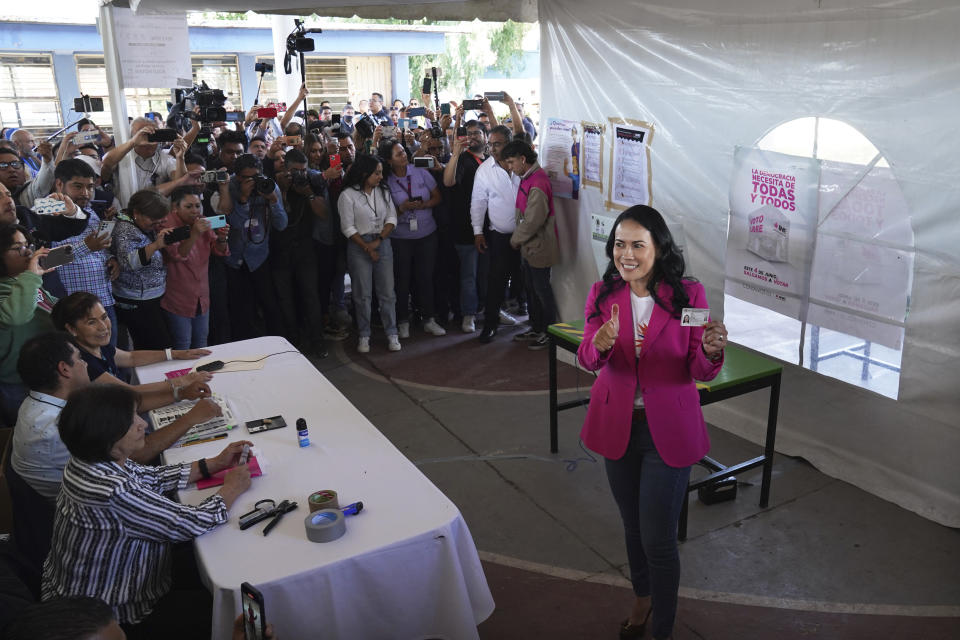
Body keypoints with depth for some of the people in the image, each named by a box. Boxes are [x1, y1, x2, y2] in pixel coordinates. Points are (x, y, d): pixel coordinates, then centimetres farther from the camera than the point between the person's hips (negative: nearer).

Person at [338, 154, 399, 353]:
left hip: (383, 243, 3)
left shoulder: (383, 191, 6)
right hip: (359, 247, -3)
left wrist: (378, 240, -9)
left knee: (387, 292, 4)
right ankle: (364, 335, 14)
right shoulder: (348, 195, -8)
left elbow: (392, 218, 3)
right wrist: (366, 247, -10)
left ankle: (391, 334, 12)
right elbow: (348, 227, -8)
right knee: (362, 294, 4)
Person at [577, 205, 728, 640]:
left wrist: (711, 350, -34)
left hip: (668, 429, -3)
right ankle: (643, 599, 49)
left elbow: (701, 372, -11)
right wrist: (601, 343, -38)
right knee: (633, 526, 22)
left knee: (658, 538, 1)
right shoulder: (603, 294, -5)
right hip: (617, 425, 3)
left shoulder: (687, 294, -13)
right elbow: (587, 360, -16)